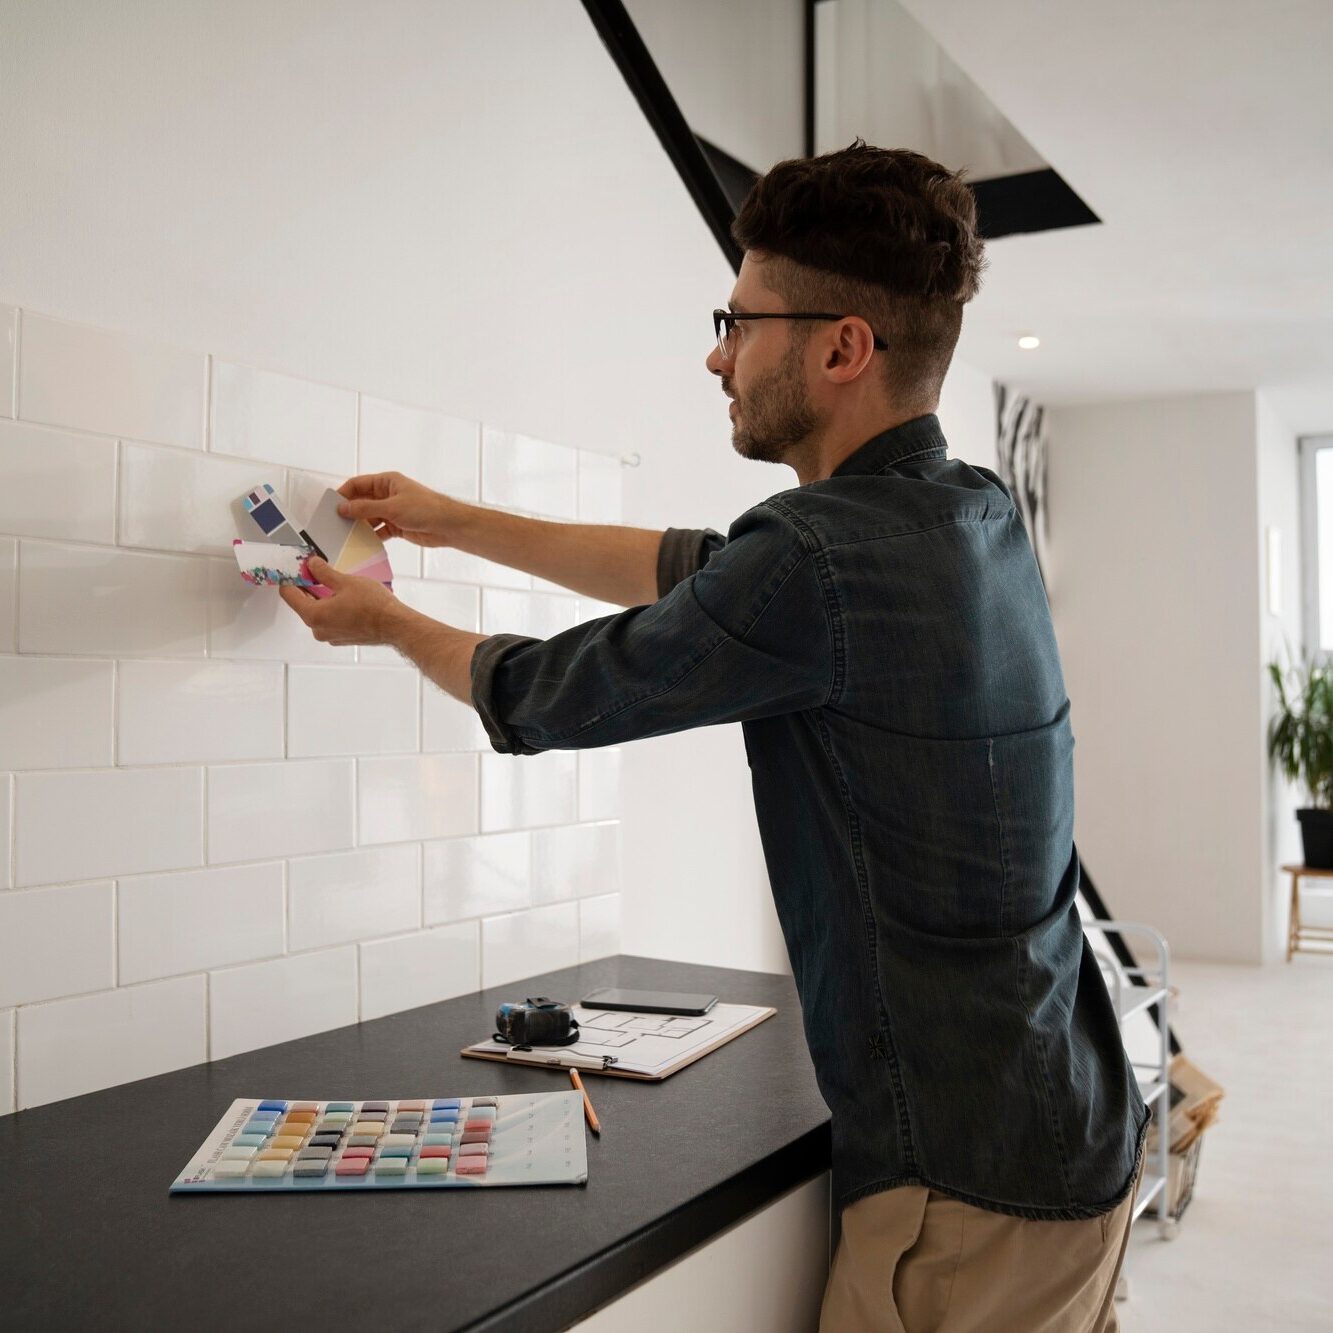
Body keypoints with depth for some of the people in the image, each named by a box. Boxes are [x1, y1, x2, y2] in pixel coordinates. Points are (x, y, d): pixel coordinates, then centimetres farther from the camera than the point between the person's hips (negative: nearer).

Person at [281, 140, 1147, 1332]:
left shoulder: (821, 554, -25)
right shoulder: (980, 515, 3)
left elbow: (542, 696, -10)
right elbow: (696, 571, 13)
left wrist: (388, 622, 10)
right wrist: (455, 522, 18)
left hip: (971, 1188, -9)